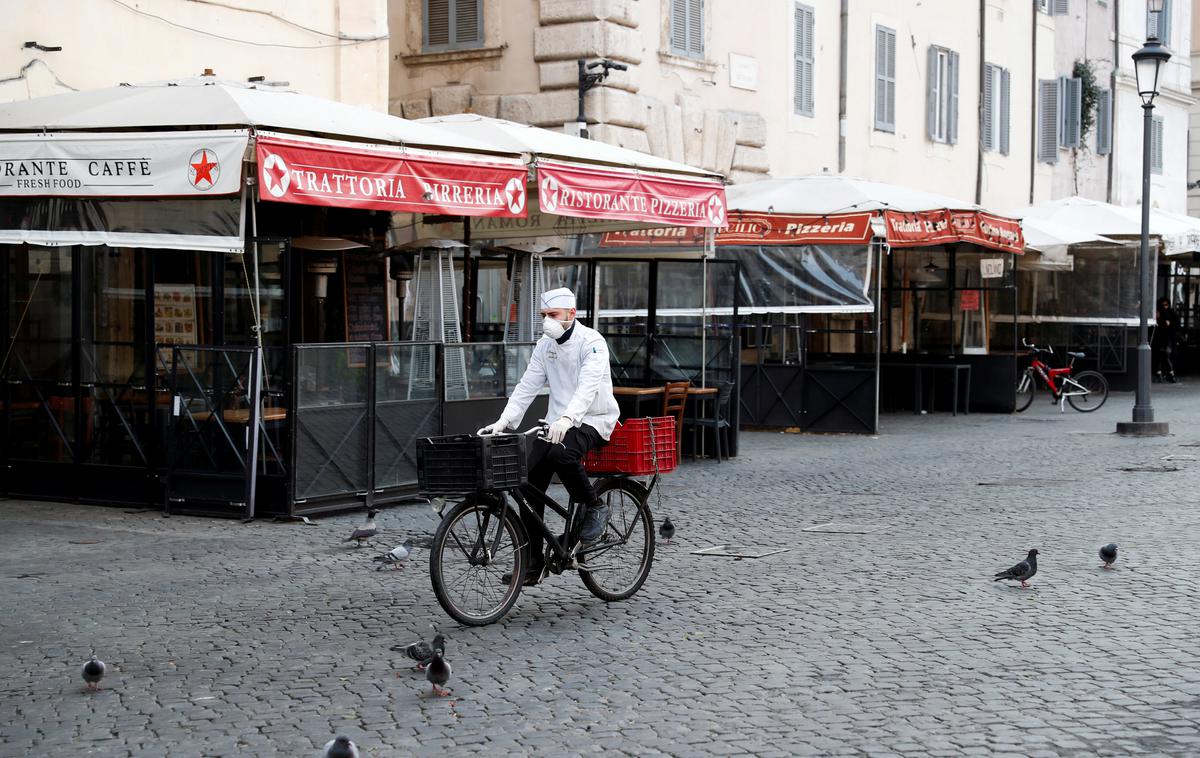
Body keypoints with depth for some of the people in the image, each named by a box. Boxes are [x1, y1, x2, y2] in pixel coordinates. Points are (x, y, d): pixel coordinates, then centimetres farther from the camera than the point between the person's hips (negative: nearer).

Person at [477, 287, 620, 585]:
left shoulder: (592, 342, -13)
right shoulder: (545, 345, 8)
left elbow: (588, 386, -28)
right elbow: (527, 387, 4)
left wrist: (567, 419, -45)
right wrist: (503, 421, -9)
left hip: (593, 420, -7)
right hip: (557, 423, 7)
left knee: (561, 452, -37)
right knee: (530, 484, -7)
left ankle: (595, 508, -12)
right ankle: (532, 562, 1)